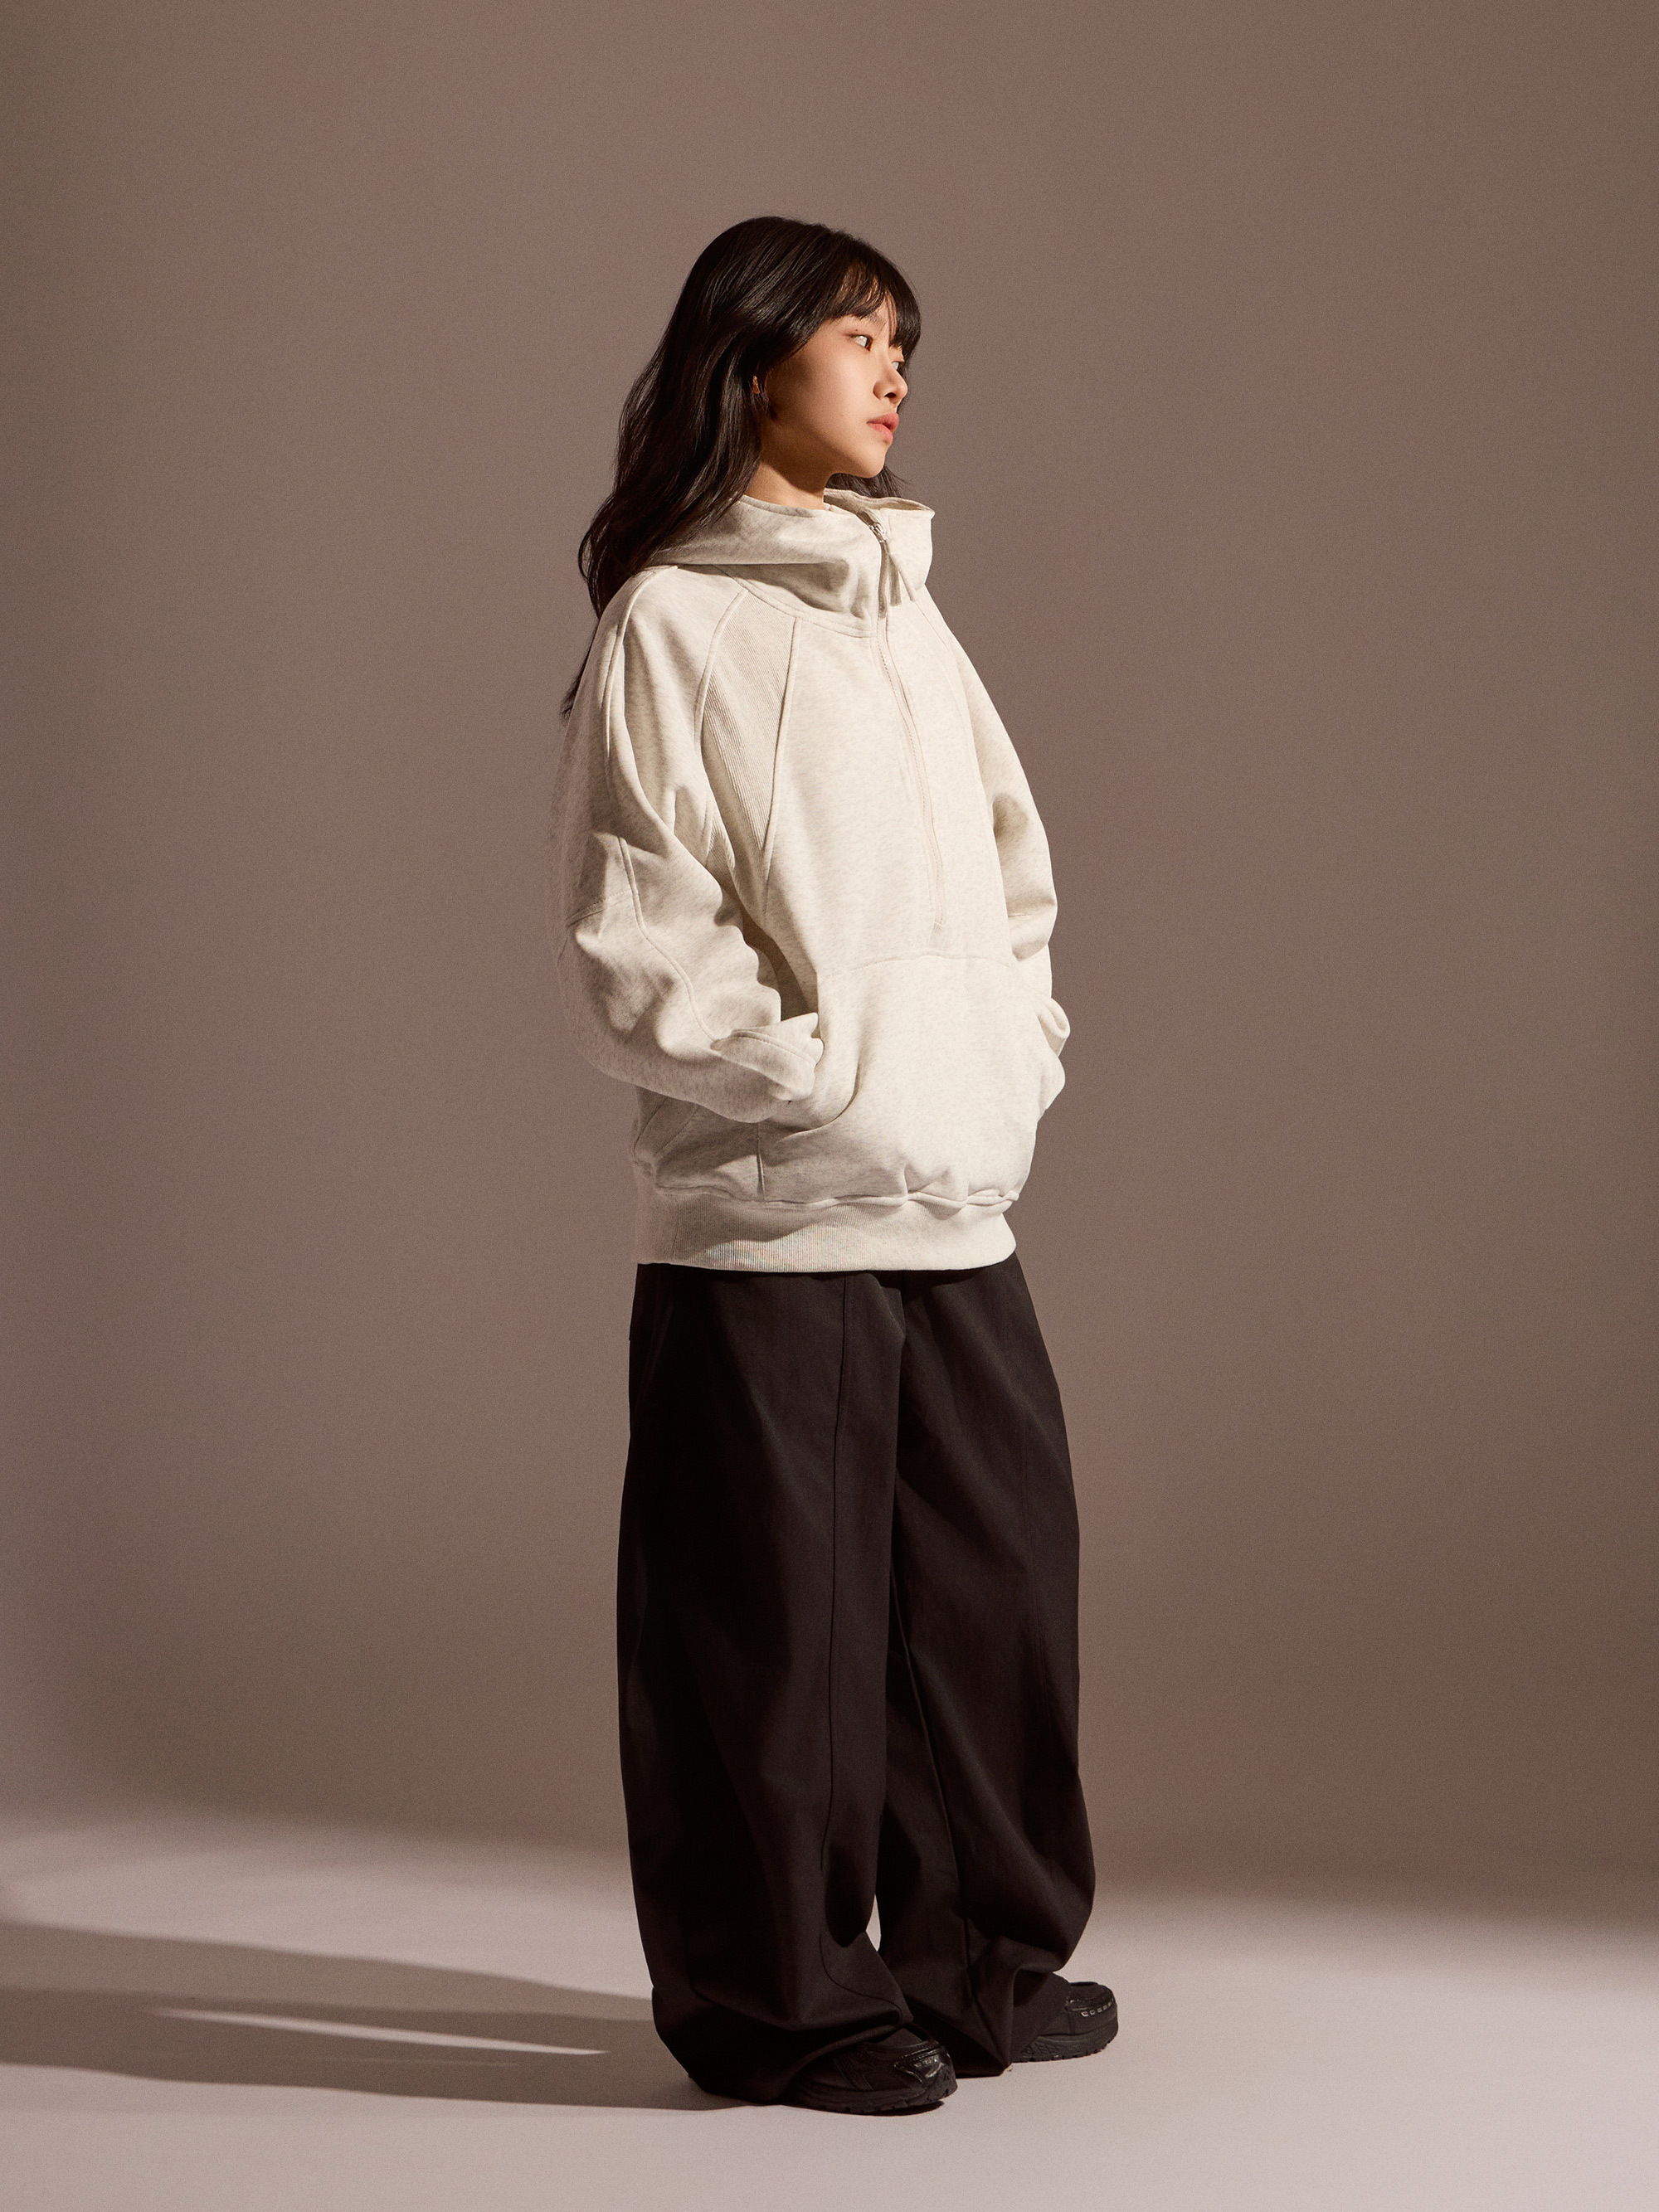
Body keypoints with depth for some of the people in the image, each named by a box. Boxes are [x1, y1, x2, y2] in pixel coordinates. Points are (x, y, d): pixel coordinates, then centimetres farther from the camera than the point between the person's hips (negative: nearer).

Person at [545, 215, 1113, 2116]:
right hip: (765, 1218, -7)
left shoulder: (903, 603, 16)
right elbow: (627, 956, -10)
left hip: (957, 1208, 7)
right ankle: (782, 1995, 15)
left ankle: (982, 1957, 26)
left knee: (998, 1576, 11)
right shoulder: (669, 623, -5)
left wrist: (1018, 1063, 8)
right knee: (778, 1615, 1)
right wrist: (827, 1081, -14)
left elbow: (1010, 867, 22)